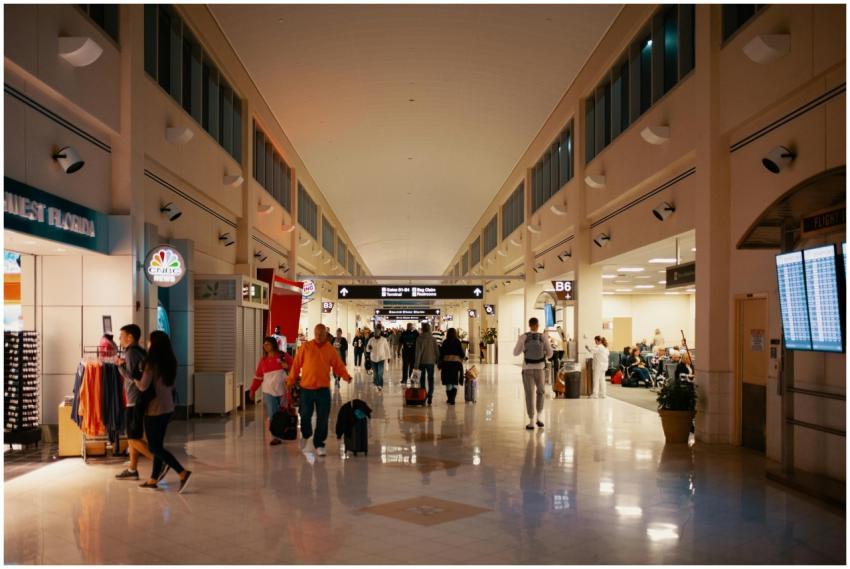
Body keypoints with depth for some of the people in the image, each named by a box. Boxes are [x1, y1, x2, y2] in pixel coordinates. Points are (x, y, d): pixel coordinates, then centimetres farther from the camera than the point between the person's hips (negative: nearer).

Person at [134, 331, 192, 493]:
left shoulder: (152, 363, -16)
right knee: (158, 444, 15)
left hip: (155, 409, -8)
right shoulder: (170, 362, 6)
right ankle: (153, 479, 22)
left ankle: (182, 472, -10)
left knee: (154, 446, -1)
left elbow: (143, 386, -18)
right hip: (167, 408, 8)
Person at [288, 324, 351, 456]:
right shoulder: (306, 347, -1)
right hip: (306, 388, 0)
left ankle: (319, 444, 14)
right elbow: (296, 365, 1)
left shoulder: (331, 349, 2)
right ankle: (306, 435, 37)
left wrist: (347, 377, -15)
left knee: (322, 418, 1)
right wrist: (291, 381, 0)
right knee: (305, 415, 8)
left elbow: (339, 366, 1)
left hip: (323, 389, 0)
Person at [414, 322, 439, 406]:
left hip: (422, 361, -1)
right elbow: (437, 350, 2)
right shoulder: (433, 339, -1)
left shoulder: (419, 339, -9)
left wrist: (416, 363, -8)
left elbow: (418, 351, -11)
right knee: (430, 378, 4)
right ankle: (430, 395, -10)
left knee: (422, 378, 12)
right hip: (431, 361, 1)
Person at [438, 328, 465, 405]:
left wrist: (440, 364, 9)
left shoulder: (445, 342, -1)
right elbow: (462, 354, -3)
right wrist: (463, 355, 20)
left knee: (448, 382, 10)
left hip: (446, 362, 1)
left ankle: (449, 399, 15)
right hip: (456, 362, -1)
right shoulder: (458, 342, -3)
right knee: (455, 382, 3)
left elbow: (441, 353, 0)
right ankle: (452, 399, -7)